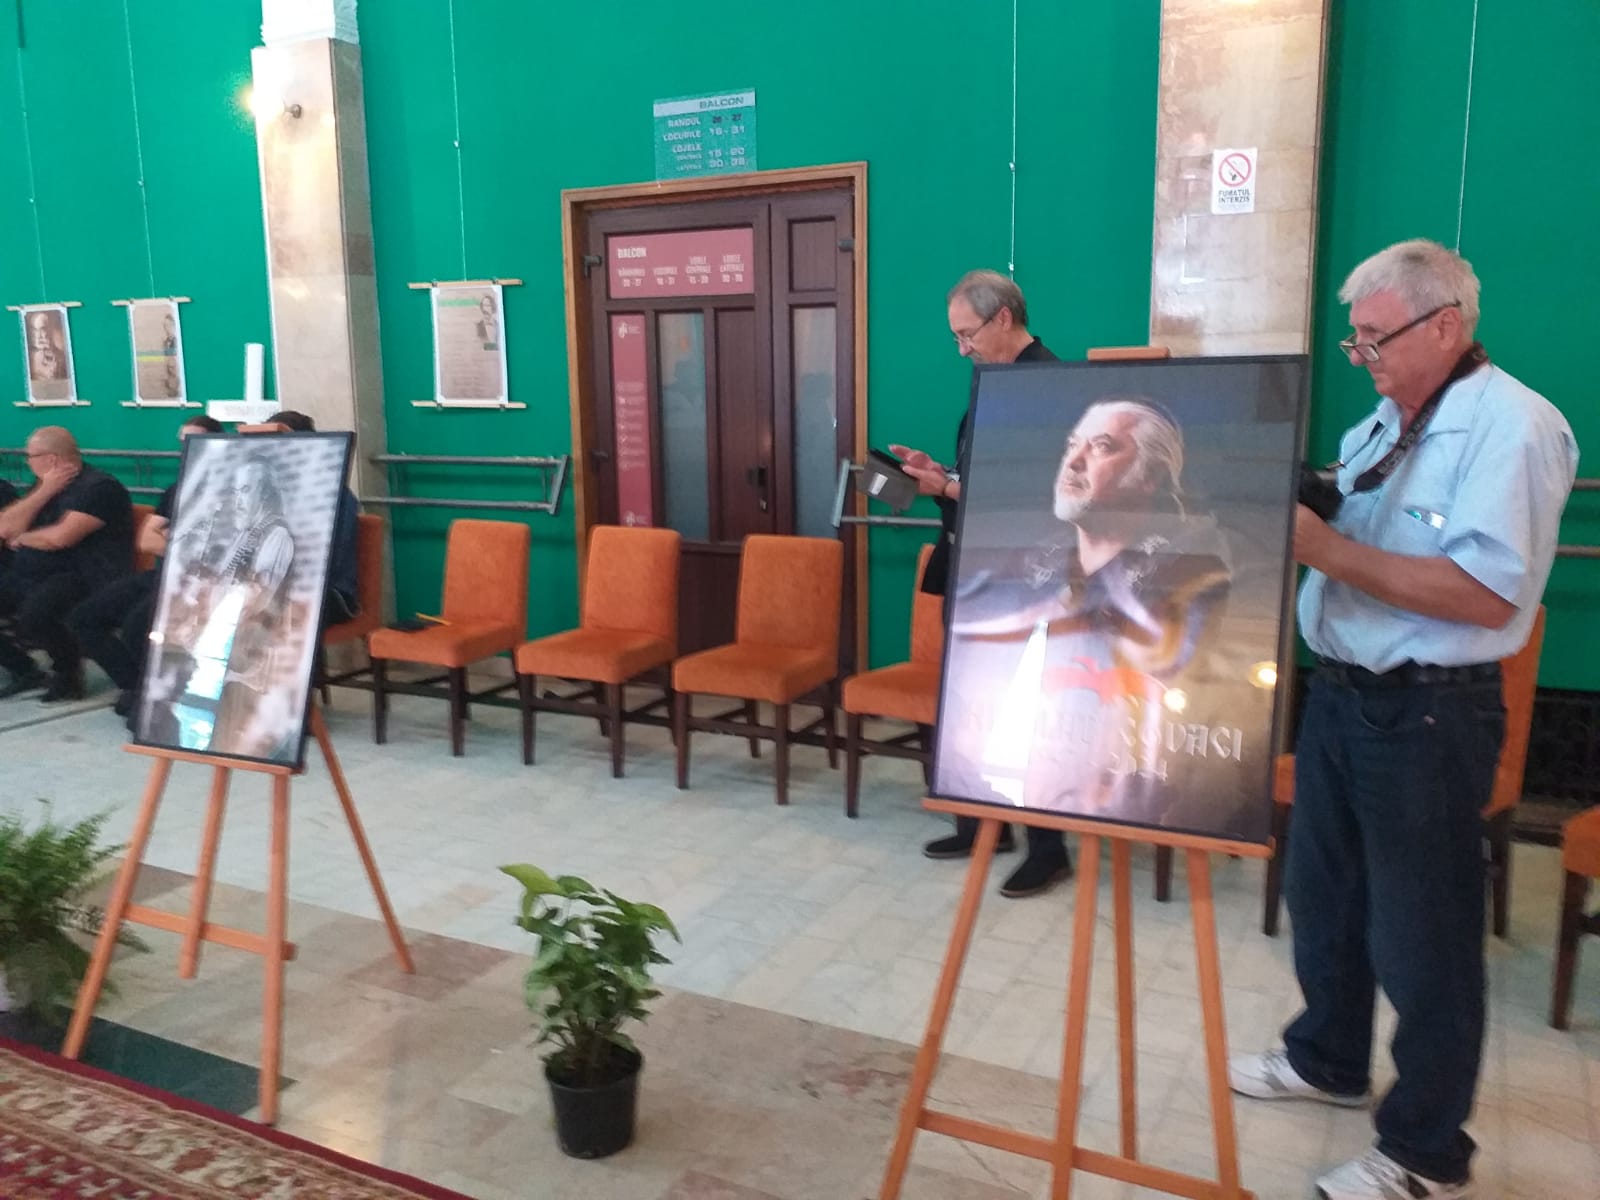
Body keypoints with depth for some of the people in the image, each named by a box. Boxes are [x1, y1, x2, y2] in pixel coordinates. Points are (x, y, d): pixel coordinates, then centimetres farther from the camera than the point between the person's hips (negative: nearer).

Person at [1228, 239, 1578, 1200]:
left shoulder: (1512, 426, -16)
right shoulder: (1383, 424, 11)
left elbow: (1486, 593, -27)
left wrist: (1325, 548, -26)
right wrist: (1291, 516, -2)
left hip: (1430, 713, -8)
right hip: (1339, 690, 9)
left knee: (1419, 933, 3)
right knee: (1323, 893, 20)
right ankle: (1328, 1058, 41)